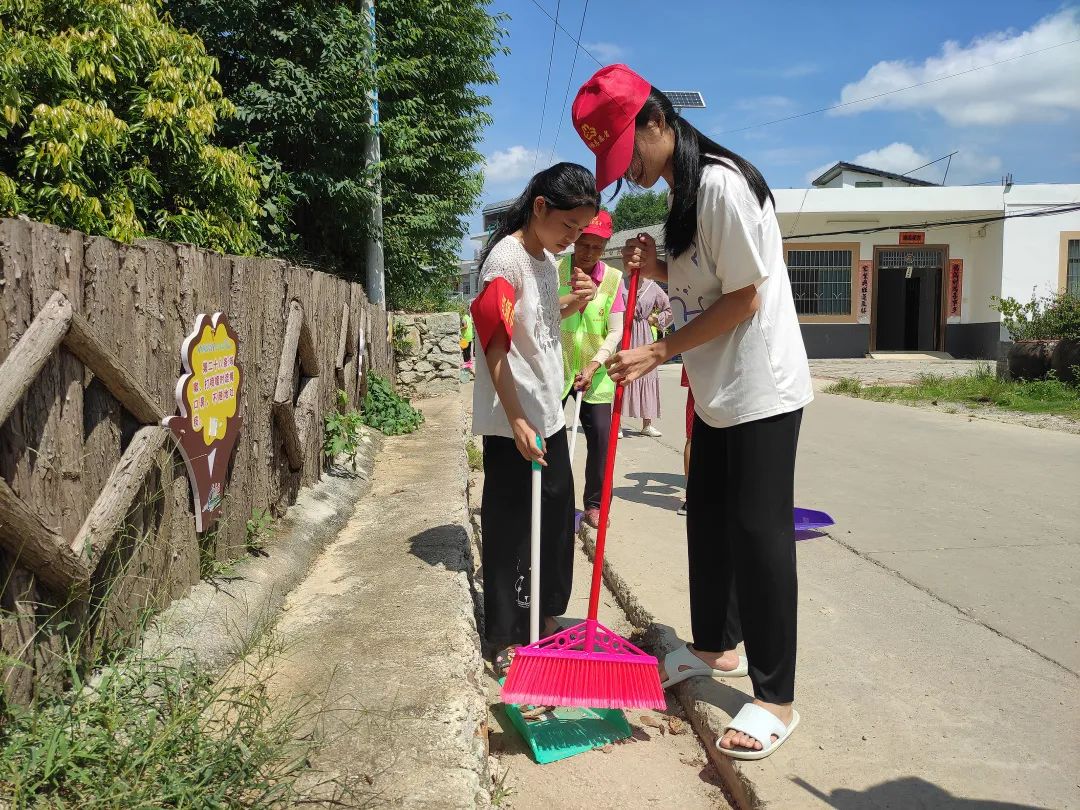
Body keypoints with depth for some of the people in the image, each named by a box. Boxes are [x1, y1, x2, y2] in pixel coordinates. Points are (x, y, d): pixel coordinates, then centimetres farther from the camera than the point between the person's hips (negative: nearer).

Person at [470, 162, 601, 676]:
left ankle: (545, 618, 34)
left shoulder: (549, 259, 10)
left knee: (558, 520, 16)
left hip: (550, 413, 9)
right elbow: (495, 348, -20)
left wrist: (572, 302, 6)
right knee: (509, 529, 1)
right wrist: (517, 422, -23)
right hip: (511, 424, -9)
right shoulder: (505, 259, -16)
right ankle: (506, 639, 15)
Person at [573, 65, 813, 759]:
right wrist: (657, 269, 0)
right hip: (718, 391, 10)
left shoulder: (721, 183, -18)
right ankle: (714, 646, 36)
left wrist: (656, 354, -17)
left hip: (762, 390, -10)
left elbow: (744, 299, -21)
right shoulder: (681, 191, 13)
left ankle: (777, 699, 8)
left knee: (758, 533, -5)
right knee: (708, 520, 17)